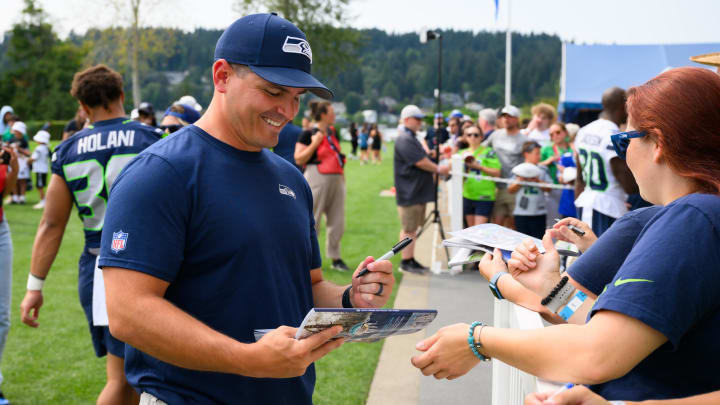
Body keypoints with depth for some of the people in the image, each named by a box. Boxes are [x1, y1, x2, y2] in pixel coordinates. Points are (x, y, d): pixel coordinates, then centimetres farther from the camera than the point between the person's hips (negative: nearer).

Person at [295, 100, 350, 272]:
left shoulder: (333, 133, 14)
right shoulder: (308, 134, -8)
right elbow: (298, 159, -13)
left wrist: (342, 178, 19)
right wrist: (314, 143, -20)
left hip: (336, 180, 7)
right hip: (317, 179, -7)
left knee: (337, 222, 8)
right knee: (312, 221, -1)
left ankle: (335, 257, 19)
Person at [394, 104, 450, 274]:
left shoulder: (411, 138, 19)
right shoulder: (404, 140, -16)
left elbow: (422, 160, 24)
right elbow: (420, 162, -20)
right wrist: (438, 169, -9)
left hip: (418, 191, 10)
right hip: (409, 192, -10)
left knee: (413, 227, 13)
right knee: (408, 228, -4)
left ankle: (411, 260, 19)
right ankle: (406, 262, 2)